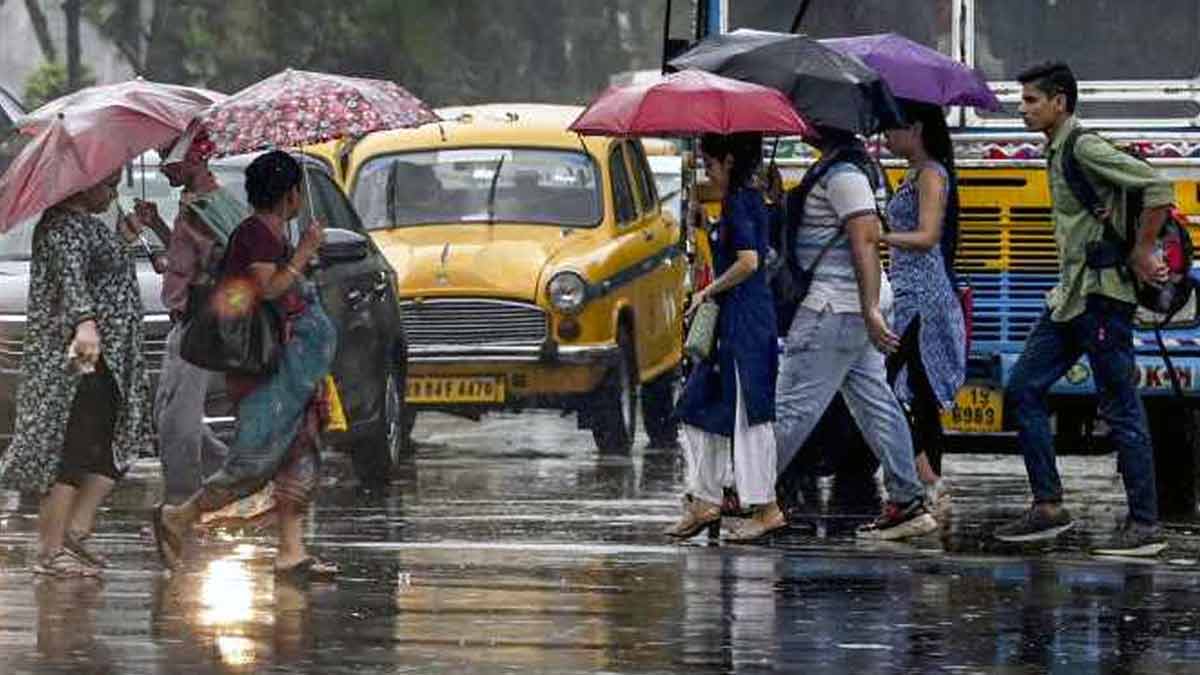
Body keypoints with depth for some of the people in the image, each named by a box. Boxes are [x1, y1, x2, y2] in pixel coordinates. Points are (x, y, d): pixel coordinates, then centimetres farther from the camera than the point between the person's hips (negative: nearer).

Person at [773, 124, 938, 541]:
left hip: (832, 312, -11)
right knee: (875, 403, 8)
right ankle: (907, 501, 8)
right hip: (853, 311, 11)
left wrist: (871, 310, -29)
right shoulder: (830, 170, 16)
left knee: (794, 406, -5)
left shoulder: (843, 175, -16)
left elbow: (866, 242, -24)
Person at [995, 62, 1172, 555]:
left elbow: (1158, 188, -20)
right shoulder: (1057, 153, 16)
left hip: (1102, 294, -10)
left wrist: (1142, 253, -15)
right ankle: (1048, 506, 11)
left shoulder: (1085, 149, -13)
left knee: (1120, 408, -6)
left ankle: (1145, 525, -2)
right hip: (1070, 295, 10)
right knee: (1023, 390, 9)